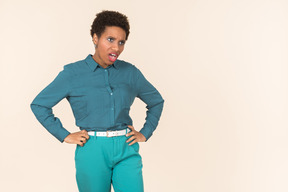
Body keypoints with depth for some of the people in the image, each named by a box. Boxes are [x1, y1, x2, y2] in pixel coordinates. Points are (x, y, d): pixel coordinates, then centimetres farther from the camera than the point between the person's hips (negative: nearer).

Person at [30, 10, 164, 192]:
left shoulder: (130, 72, 7)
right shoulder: (73, 73, 0)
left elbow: (156, 101, 22)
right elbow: (39, 104, 3)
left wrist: (145, 133, 11)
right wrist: (64, 135, -2)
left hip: (126, 149, 2)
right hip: (93, 151, -2)